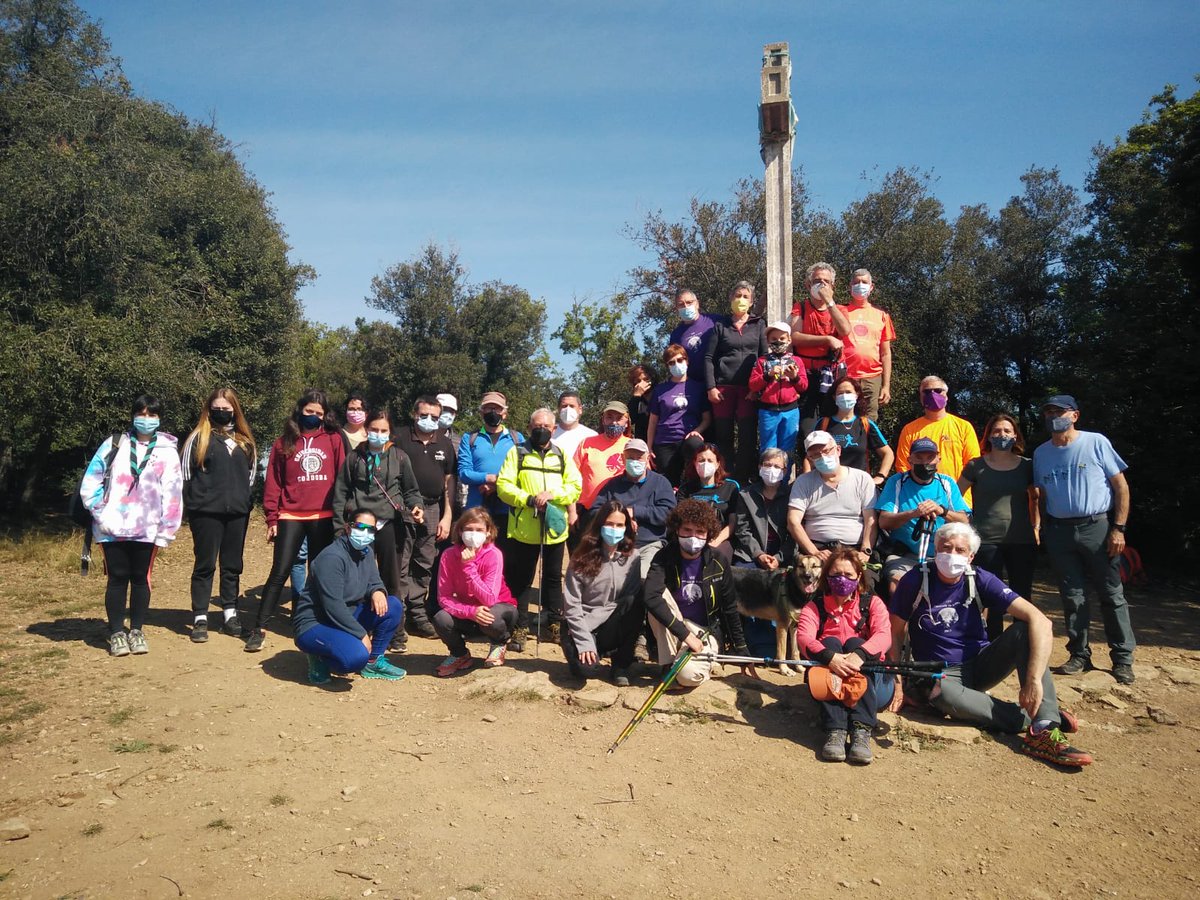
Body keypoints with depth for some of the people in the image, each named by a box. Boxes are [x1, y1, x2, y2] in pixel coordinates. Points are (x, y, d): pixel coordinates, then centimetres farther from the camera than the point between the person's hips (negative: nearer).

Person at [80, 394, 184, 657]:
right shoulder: (115, 444, 4)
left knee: (141, 578, 7)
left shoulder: (168, 451, 4)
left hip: (147, 530, 0)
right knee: (117, 578, 5)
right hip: (113, 529, 0)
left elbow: (172, 495, 2)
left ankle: (136, 631, 20)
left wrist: (166, 531, -2)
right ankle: (116, 633, 16)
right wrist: (100, 513, -6)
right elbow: (90, 482, 4)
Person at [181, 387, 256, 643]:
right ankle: (200, 619, 7)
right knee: (205, 565, 1)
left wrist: (245, 499, 11)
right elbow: (185, 472, 0)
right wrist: (195, 501, -1)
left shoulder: (245, 440, 12)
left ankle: (230, 615, 19)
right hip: (206, 512, -4)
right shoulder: (199, 437, 0)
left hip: (238, 512, 4)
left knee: (232, 565, 10)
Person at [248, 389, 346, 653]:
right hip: (291, 517, 0)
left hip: (324, 517, 0)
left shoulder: (334, 439, 5)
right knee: (279, 572, -3)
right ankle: (259, 629, 4)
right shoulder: (284, 442, 6)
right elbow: (273, 482, 5)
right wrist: (272, 519, 1)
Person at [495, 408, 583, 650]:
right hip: (523, 529, -2)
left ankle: (554, 621, 29)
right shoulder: (517, 453, 3)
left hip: (555, 528, 2)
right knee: (521, 579, 4)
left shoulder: (562, 456, 11)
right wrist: (528, 499, -18)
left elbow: (576, 487, 2)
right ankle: (520, 627, 14)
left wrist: (552, 494, -14)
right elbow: (503, 486, -6)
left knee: (553, 577, 15)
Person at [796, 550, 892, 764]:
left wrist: (860, 654, -34)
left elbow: (884, 636, -12)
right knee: (830, 642, -25)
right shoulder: (814, 608, 10)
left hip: (869, 680, 0)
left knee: (855, 643, -25)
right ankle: (834, 730, -40)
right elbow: (803, 637, -13)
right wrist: (830, 658, -35)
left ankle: (862, 731, -39)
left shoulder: (872, 603, 10)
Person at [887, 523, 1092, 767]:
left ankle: (1044, 731, -31)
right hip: (941, 673, -2)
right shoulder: (915, 582, -10)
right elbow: (896, 633, -2)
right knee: (944, 695, -40)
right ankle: (1035, 719, -24)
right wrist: (898, 683, -13)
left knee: (1025, 630, -24)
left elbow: (1039, 620, -19)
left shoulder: (980, 580, -9)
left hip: (979, 665, 3)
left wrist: (1034, 680, -31)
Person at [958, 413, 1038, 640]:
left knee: (1022, 596, 4)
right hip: (986, 541, -2)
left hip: (1022, 541, 2)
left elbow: (1035, 498, 20)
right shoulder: (976, 466, 2)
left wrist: (1036, 527, 10)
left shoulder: (1026, 466, 9)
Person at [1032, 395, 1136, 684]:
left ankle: (1122, 659, 10)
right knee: (1072, 596, 8)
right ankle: (1080, 655, 17)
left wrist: (1118, 528, -9)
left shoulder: (1096, 442, -2)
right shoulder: (1041, 453, 9)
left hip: (1097, 527, -3)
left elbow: (1121, 486, -3)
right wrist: (1044, 532, 8)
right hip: (1059, 531, 3)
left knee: (1112, 595, 1)